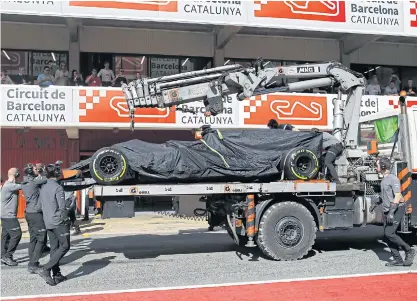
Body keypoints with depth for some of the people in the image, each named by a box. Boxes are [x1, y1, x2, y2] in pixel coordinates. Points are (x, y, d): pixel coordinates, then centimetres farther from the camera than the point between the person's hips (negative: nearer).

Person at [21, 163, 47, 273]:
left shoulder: (24, 184, 12)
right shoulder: (34, 181, -15)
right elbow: (46, 179, -18)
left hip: (29, 213, 9)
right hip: (36, 214, -9)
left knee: (33, 239, 13)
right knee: (41, 239, -3)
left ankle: (32, 263, 18)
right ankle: (33, 264, -4)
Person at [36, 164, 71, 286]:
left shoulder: (43, 187, 9)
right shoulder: (58, 188, -15)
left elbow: (42, 205, 14)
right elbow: (62, 207, -17)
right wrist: (65, 218, -2)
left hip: (48, 222, 8)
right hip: (59, 222, -8)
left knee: (54, 248, 11)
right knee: (65, 246, 0)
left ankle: (56, 275, 14)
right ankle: (45, 269, -9)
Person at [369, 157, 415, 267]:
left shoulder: (393, 179, -15)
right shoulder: (384, 179, 14)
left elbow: (398, 196, -21)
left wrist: (391, 212, -26)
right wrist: (375, 204, 27)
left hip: (397, 210, -9)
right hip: (388, 211, 9)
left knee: (389, 233, -17)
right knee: (387, 235, 3)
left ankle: (409, 251, 0)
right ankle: (398, 260, 9)